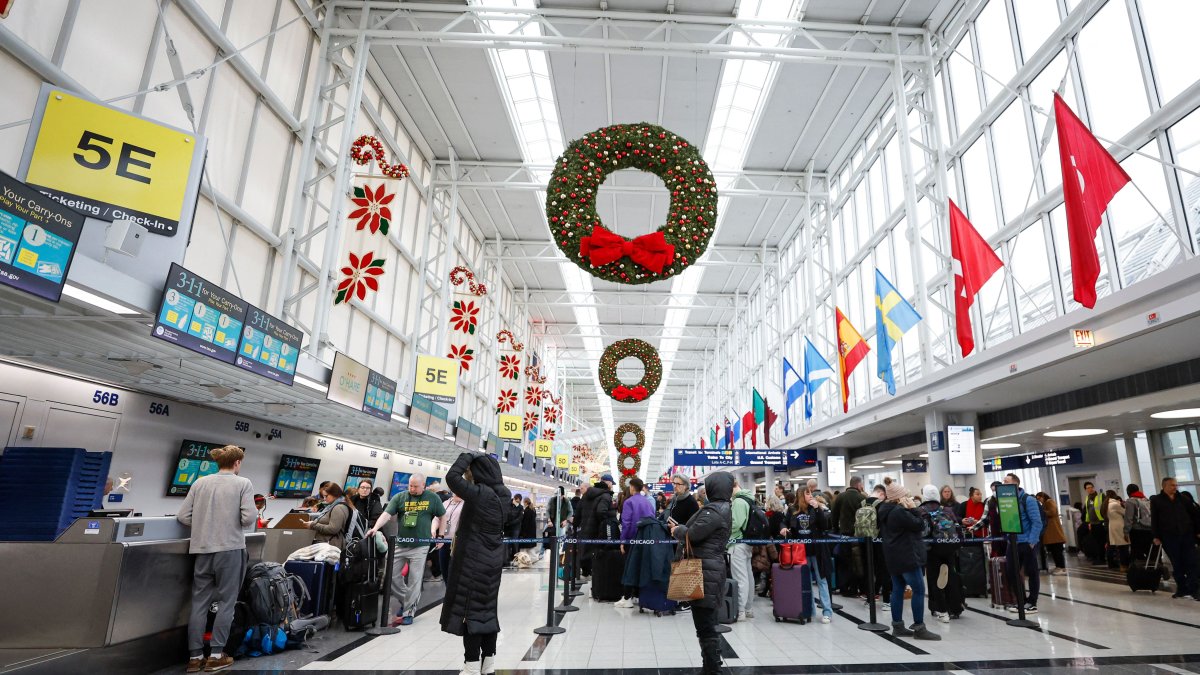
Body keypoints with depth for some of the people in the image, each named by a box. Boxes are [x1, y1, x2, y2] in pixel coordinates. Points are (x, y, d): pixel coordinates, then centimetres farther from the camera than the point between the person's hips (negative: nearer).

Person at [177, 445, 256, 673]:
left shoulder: (199, 483, 7)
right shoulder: (243, 483, -6)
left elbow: (182, 516, 4)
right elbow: (248, 518, -13)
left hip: (202, 550, 4)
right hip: (230, 549, -4)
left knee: (199, 602, 11)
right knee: (226, 601, 7)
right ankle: (216, 655, 10)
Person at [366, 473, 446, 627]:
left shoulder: (432, 498, -1)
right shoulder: (400, 497, 0)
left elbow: (442, 516, 9)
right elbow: (387, 514, -10)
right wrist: (375, 528, -26)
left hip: (420, 545, -2)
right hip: (400, 544, 3)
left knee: (414, 580, 2)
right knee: (391, 575, 9)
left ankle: (408, 612, 15)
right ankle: (404, 600, 33)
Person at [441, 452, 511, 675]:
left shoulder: (478, 493, -20)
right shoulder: (503, 494, 1)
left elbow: (451, 476, -21)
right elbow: (497, 481, 24)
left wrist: (467, 456, -8)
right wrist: (483, 460, 11)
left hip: (473, 558, -7)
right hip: (493, 557, 8)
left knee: (470, 609, 2)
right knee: (487, 608, 15)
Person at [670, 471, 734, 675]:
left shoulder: (714, 511, -17)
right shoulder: (723, 508, 15)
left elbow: (692, 534, -19)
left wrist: (677, 530, 0)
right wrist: (681, 528, 7)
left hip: (705, 571, -10)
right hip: (710, 568, 11)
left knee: (705, 624, -3)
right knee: (707, 623, 17)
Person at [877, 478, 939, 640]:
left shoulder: (884, 510, 9)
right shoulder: (899, 511, -20)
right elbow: (919, 525, -15)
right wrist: (913, 509, -5)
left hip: (893, 557, 10)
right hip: (907, 556, -9)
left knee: (898, 590, 10)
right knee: (919, 590, -3)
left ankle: (897, 627, 14)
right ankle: (919, 628, 0)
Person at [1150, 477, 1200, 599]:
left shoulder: (1183, 498, 6)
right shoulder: (1156, 500, -1)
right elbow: (1154, 520, 0)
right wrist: (1156, 536, -3)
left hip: (1187, 535, 2)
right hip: (1169, 537, -2)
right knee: (1177, 564, 6)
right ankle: (1181, 588, 15)